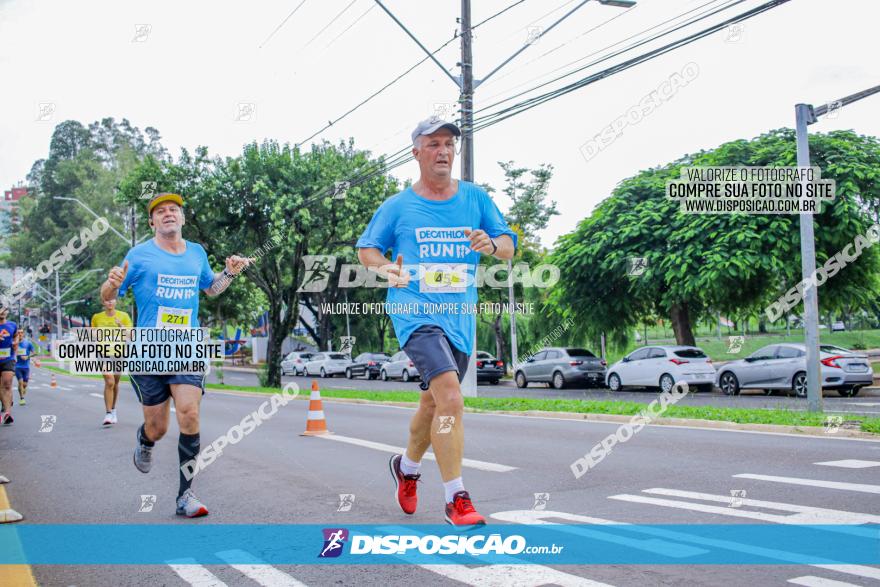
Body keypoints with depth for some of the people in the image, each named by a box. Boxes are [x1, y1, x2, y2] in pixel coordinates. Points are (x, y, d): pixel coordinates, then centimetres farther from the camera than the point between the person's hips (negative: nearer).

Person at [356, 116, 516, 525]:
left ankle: (407, 467, 45)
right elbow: (366, 249, 12)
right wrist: (385, 268, -10)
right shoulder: (397, 206, 3)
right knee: (450, 397, -22)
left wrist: (491, 245, -16)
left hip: (461, 316, 4)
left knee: (434, 403, 18)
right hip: (415, 311, -4)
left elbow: (509, 248, 8)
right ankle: (456, 500, -14)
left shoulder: (475, 198, 9)